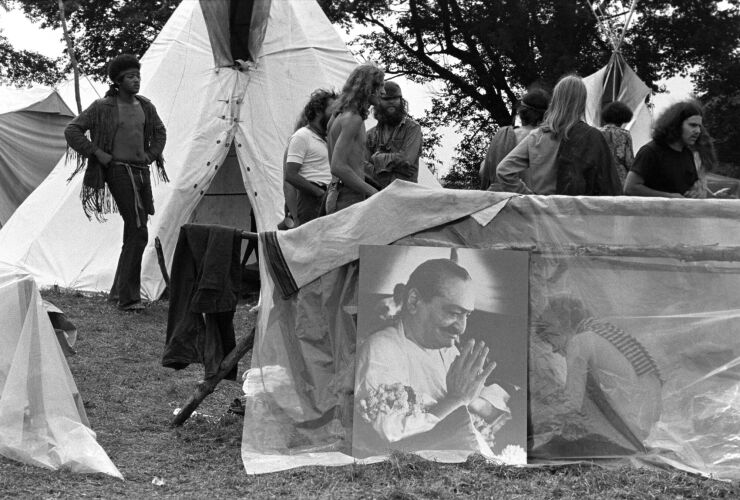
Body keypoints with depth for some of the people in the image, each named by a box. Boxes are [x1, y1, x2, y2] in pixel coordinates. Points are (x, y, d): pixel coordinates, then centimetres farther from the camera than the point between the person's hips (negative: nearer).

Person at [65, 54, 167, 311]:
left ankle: (119, 290, 24)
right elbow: (72, 131, -7)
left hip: (141, 171, 7)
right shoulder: (103, 107, -7)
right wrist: (96, 152, -11)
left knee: (134, 234, 11)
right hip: (119, 171, -7)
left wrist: (151, 155, 13)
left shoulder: (145, 106, 10)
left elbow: (160, 132, 28)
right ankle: (129, 297, -12)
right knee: (138, 233, -15)